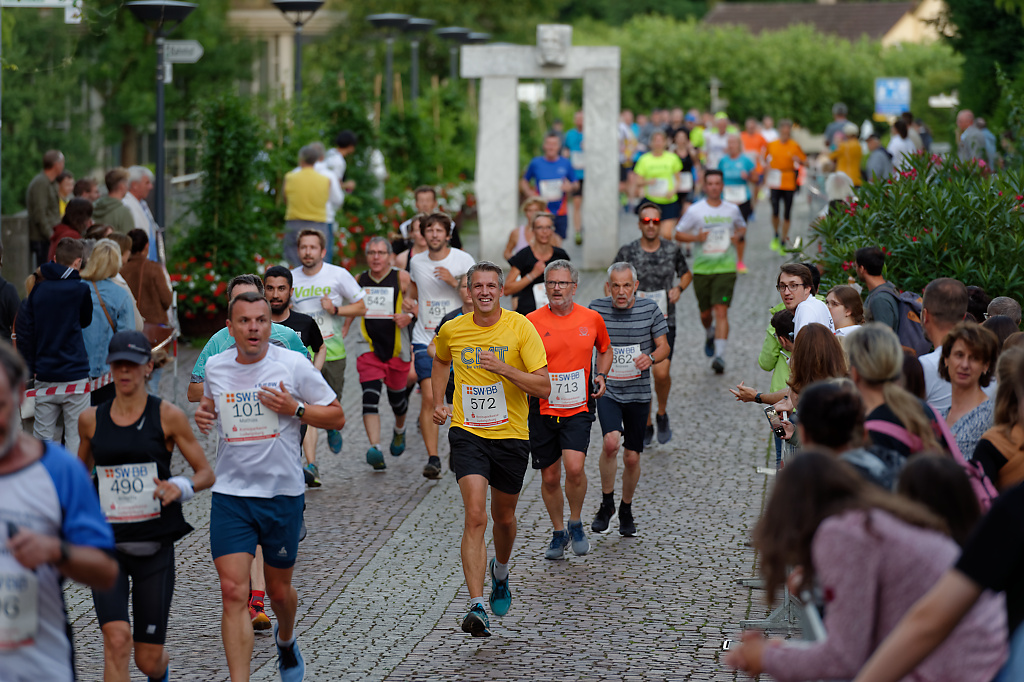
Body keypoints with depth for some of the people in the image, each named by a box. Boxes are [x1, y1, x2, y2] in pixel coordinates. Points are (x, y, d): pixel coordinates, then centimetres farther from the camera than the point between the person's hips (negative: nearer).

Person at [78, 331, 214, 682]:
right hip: (107, 544, 1)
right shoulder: (91, 419, 4)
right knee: (117, 638, -21)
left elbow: (206, 473, 0)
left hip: (155, 545, -1)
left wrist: (180, 487, -20)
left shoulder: (168, 416, -3)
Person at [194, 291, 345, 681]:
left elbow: (337, 416, -1)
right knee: (233, 592, -12)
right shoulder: (215, 367, 2)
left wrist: (295, 408, -16)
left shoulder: (293, 365, -7)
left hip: (283, 492, -1)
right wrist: (203, 414, 2)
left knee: (279, 590, 15)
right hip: (230, 493, 1)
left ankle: (286, 640, 49)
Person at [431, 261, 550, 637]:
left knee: (503, 517, 16)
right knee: (475, 516, -17)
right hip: (467, 433, 0)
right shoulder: (451, 331, 0)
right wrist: (439, 403, 11)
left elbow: (543, 386, -12)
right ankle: (477, 607, -22)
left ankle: (500, 571, 50)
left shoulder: (520, 327, -9)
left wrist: (503, 368, -24)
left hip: (511, 436, 0)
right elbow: (440, 362, 24)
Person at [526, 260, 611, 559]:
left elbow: (605, 349, 20)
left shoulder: (592, 319, 1)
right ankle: (558, 533, 28)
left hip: (578, 409, 0)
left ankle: (576, 523, 6)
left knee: (574, 467, -19)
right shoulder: (531, 321, -5)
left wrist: (601, 376, 3)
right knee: (549, 476, 7)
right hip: (542, 409, 0)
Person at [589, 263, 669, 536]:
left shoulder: (649, 309, -3)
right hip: (607, 390, -1)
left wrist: (651, 358, -18)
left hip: (638, 392, 1)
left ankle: (626, 509, 32)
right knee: (611, 442, -25)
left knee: (632, 457, 7)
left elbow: (664, 346, 3)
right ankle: (606, 503, -4)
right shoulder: (597, 309, -4)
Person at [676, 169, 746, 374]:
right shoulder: (695, 211, -2)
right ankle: (710, 335, 47)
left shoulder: (732, 210, 4)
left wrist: (738, 235, 0)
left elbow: (742, 226, 23)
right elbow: (679, 234, 5)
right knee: (705, 313, 12)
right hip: (701, 268, 1)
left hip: (726, 267, -1)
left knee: (721, 311, -14)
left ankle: (720, 355, -17)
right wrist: (696, 237, -13)